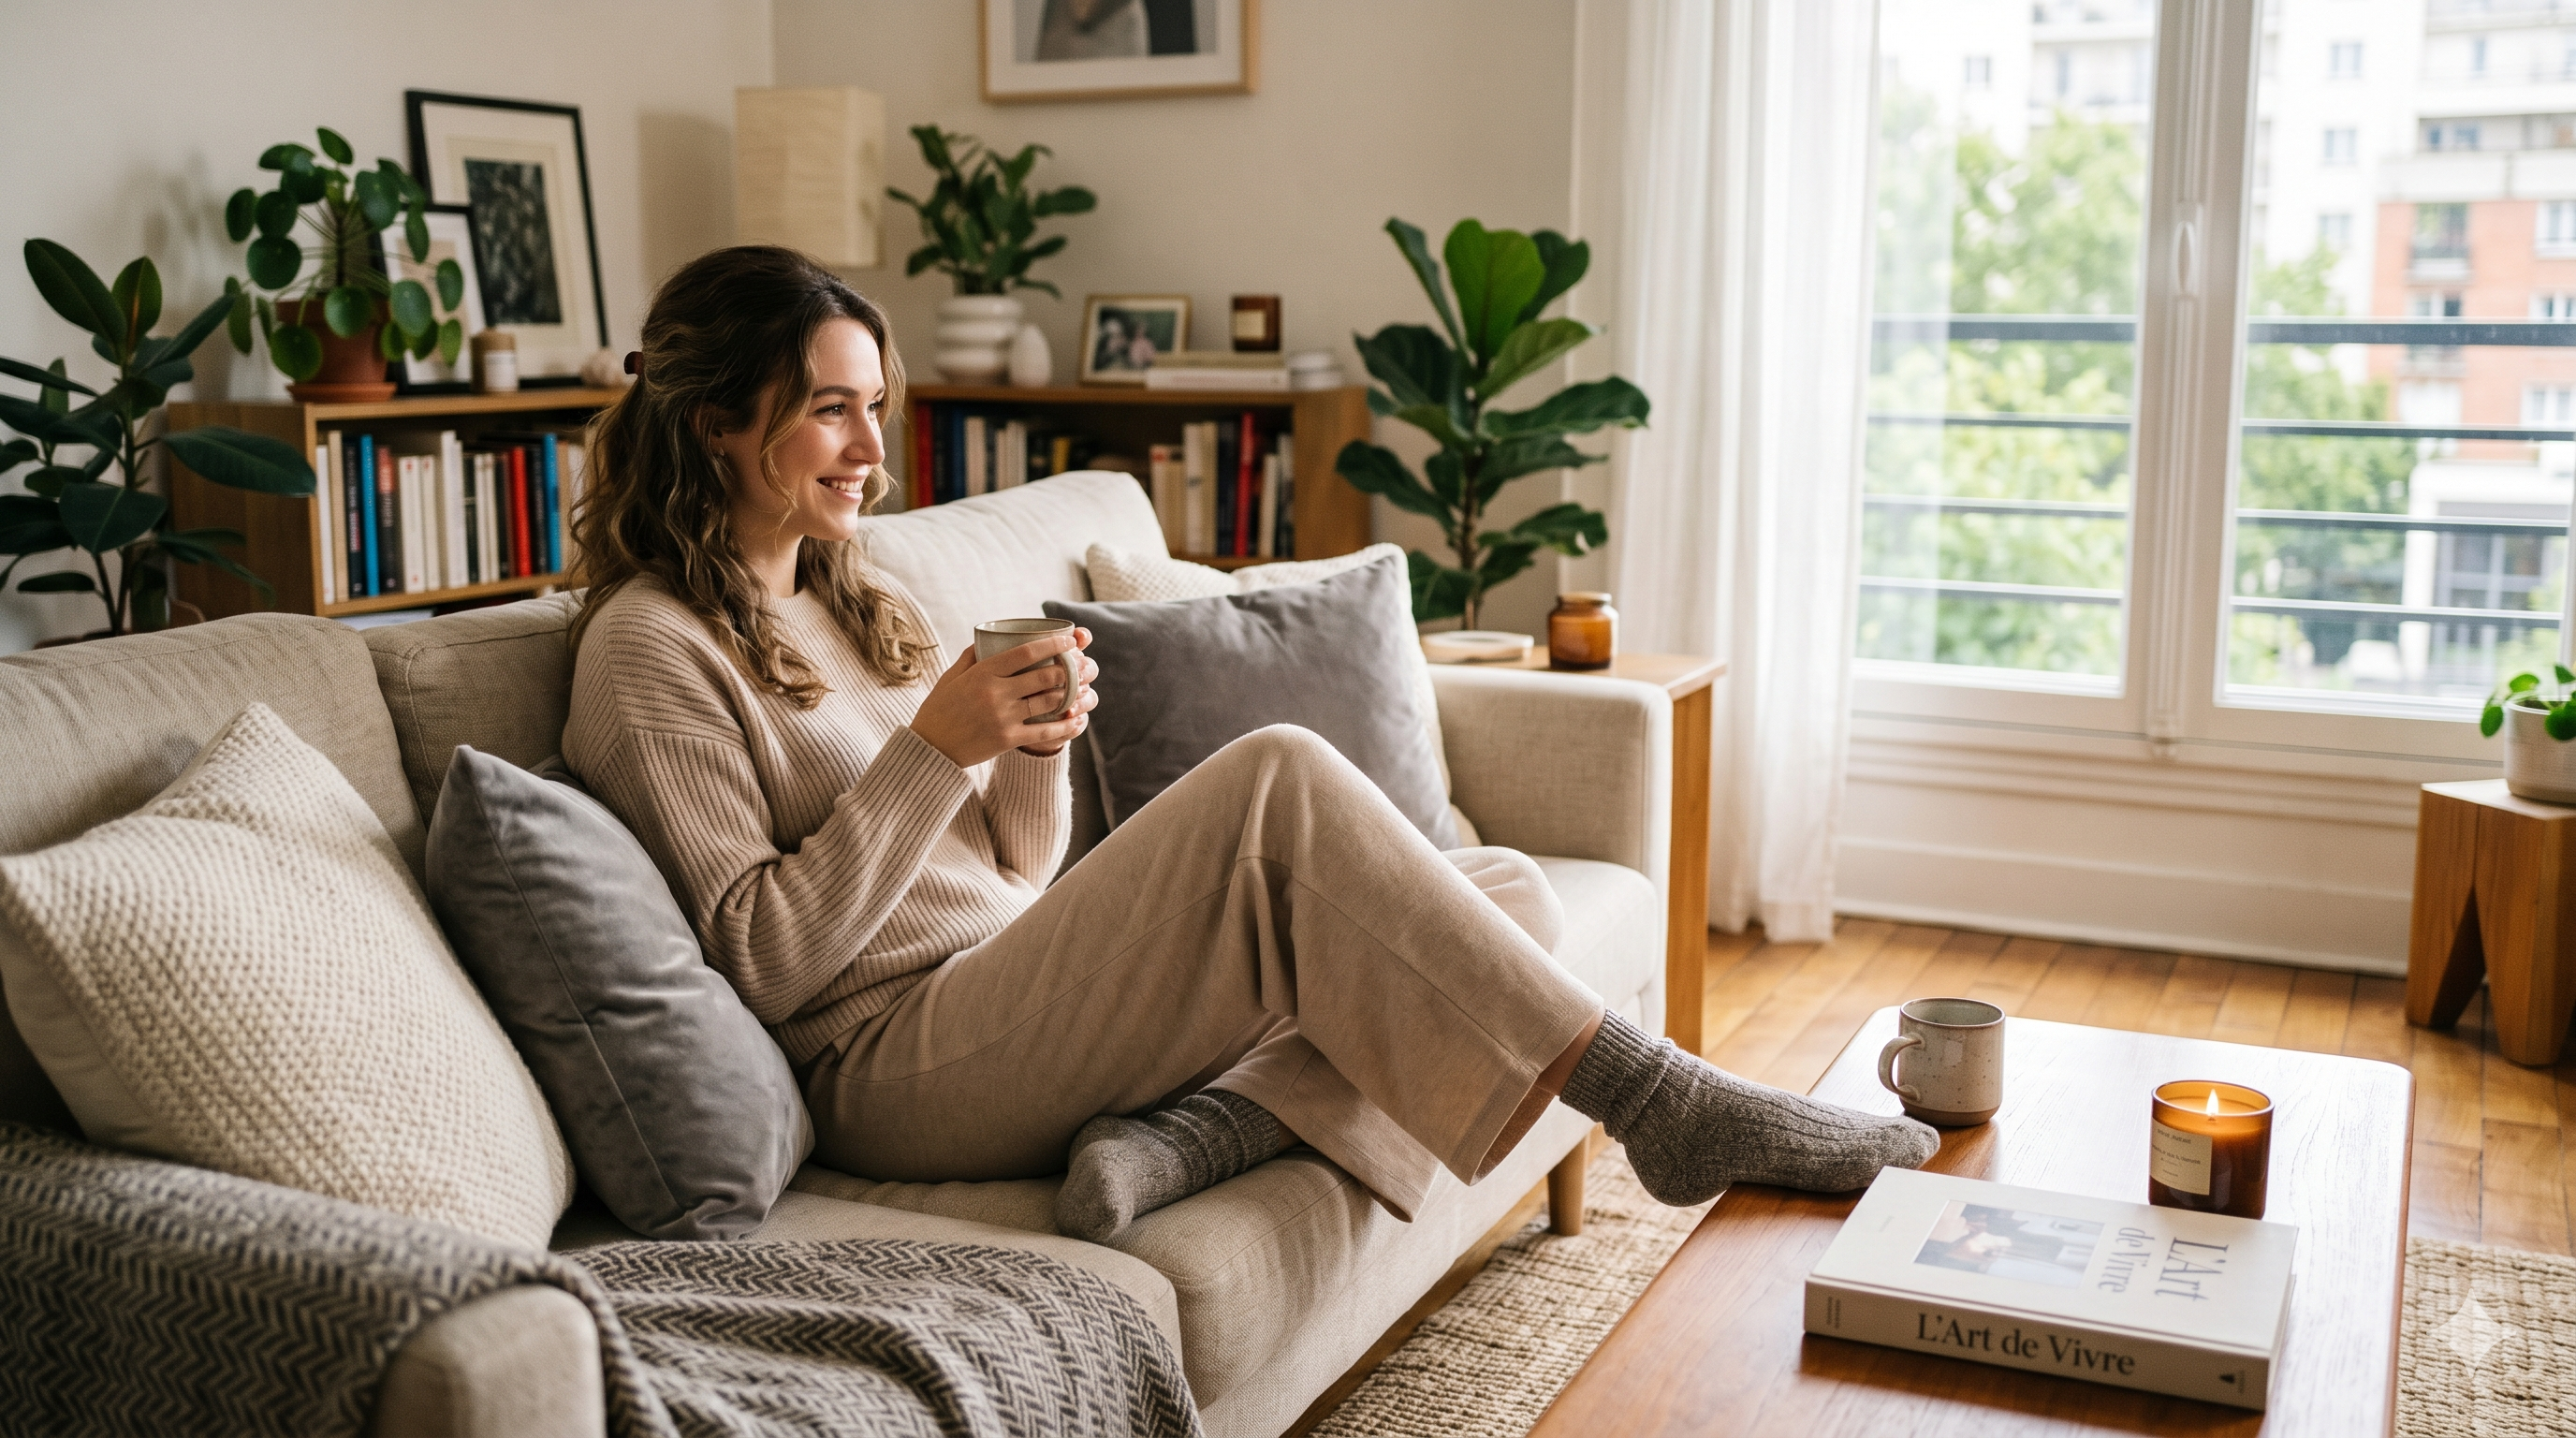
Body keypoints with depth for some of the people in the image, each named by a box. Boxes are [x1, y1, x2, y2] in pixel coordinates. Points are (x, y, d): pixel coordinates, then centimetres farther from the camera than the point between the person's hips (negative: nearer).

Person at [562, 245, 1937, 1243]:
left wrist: (1034, 746, -4)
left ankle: (1189, 1131, -22)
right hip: (901, 1077, -8)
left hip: (1023, 1013, 9)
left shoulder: (855, 597, 19)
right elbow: (758, 963, -13)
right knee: (1278, 778, -28)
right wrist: (931, 748, -17)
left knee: (1504, 892, -3)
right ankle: (1656, 1098, -22)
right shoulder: (650, 648, -5)